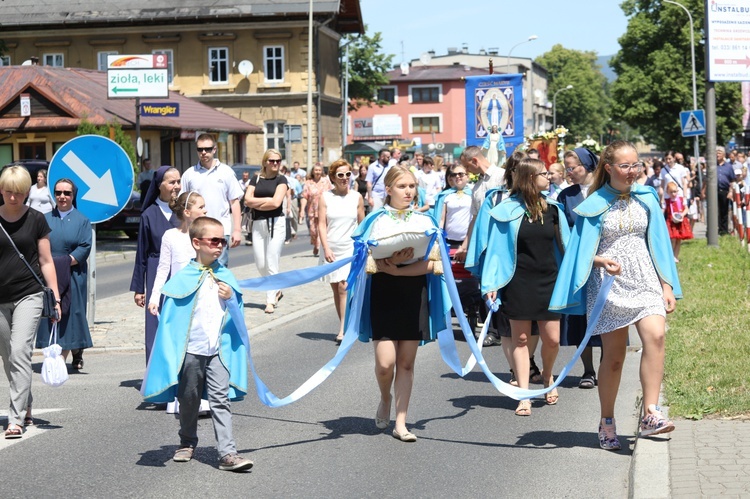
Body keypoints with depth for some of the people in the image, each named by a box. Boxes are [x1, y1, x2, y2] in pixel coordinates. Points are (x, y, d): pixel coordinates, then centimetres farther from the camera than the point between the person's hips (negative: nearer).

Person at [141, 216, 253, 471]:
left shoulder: (226, 276, 7)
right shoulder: (182, 278, -5)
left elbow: (238, 314, 15)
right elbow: (169, 318, -4)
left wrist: (232, 298, -7)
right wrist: (170, 353, -8)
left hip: (219, 350, 2)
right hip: (190, 350, -2)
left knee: (221, 399, -6)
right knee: (189, 399, 13)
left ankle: (227, 453, -9)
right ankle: (188, 443, 33)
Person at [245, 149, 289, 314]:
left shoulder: (281, 180, 1)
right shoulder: (255, 180, 11)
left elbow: (276, 203, -12)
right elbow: (247, 200, -2)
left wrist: (256, 203, -3)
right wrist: (268, 199, -8)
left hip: (276, 223, -4)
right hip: (258, 224, 4)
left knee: (272, 263, -5)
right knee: (260, 264, 4)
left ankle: (271, 300, 2)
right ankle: (276, 290, 28)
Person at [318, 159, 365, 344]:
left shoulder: (356, 197, 3)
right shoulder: (325, 197, 0)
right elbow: (321, 224, -3)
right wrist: (326, 248, -12)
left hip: (350, 248, -1)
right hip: (331, 249, 2)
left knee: (344, 287, -15)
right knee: (335, 289, 8)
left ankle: (343, 330, -17)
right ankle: (345, 327, 20)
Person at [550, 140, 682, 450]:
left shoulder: (646, 198, 6)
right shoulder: (595, 205, -1)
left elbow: (659, 244, 10)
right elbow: (583, 253, -1)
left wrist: (667, 286, 6)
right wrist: (602, 261, -22)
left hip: (645, 281, 2)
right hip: (609, 285, -2)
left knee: (655, 336, -23)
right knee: (614, 356, 2)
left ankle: (650, 415, -24)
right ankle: (607, 423, 19)